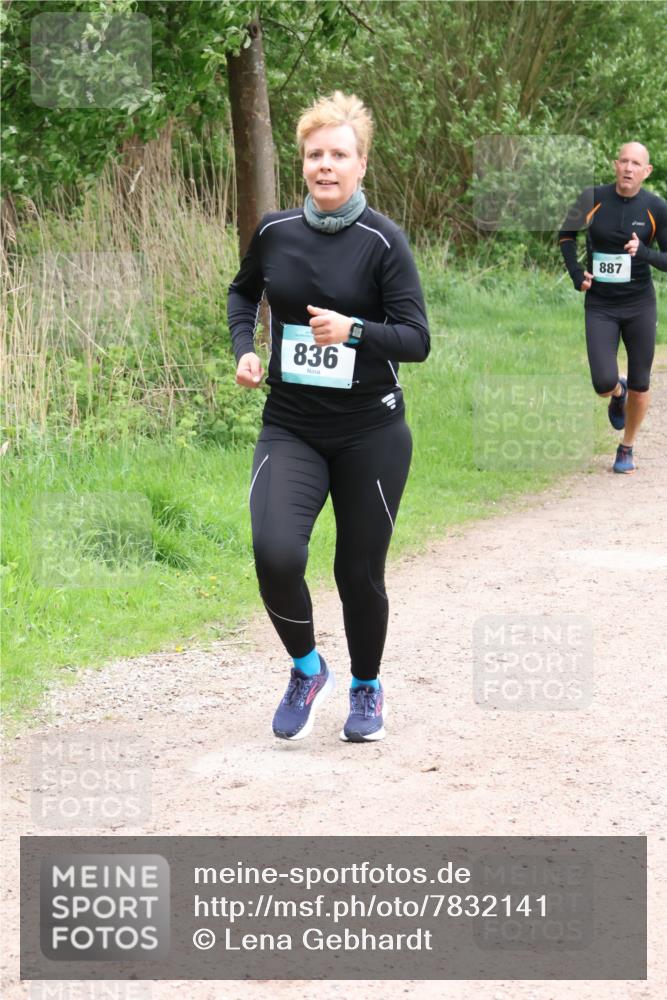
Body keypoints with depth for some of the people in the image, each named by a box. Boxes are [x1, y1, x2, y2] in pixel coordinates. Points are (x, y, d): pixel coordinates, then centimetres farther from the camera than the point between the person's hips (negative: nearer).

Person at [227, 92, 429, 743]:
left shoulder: (382, 241, -10)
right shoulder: (274, 232, 0)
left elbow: (416, 339, -12)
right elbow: (243, 291, 21)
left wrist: (353, 329, -29)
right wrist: (244, 348, 3)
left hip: (371, 434, -1)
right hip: (290, 428, 2)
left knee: (360, 573, 8)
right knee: (276, 554, -22)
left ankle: (367, 689, 36)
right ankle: (307, 669, 6)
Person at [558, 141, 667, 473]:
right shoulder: (593, 198, -6)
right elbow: (566, 235, 11)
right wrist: (576, 274, -2)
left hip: (639, 305, 0)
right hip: (600, 306, 0)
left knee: (639, 385, 6)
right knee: (604, 383, -12)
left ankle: (627, 448, 29)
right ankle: (618, 394, 26)